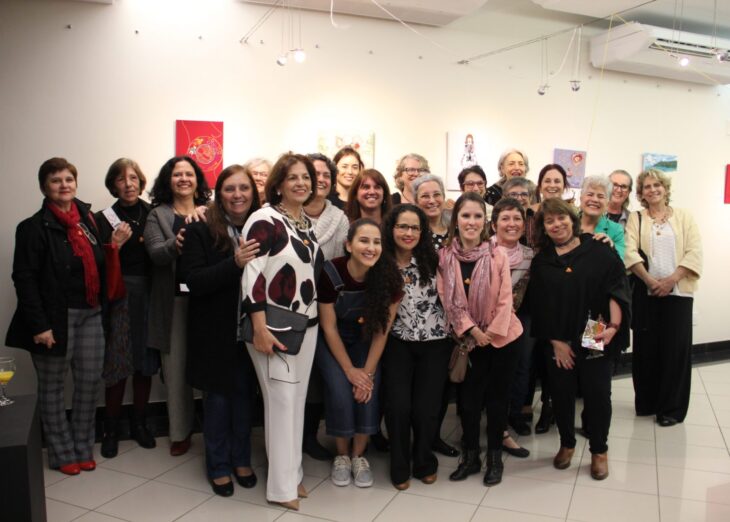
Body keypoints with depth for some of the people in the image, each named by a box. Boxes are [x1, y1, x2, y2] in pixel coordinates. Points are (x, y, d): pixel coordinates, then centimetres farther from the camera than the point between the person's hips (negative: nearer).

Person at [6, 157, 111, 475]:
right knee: (53, 387, 9)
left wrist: (114, 246, -4)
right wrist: (39, 325, -16)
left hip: (90, 315, 5)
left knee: (90, 381, 10)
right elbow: (24, 279, -12)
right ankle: (62, 453, 24)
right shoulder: (34, 227, -8)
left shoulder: (87, 218, 8)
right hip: (55, 317, -5)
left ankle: (83, 448, 27)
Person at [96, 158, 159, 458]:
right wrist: (115, 245, -20)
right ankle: (111, 430, 20)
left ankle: (139, 424, 27)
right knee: (117, 365, 1)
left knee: (145, 363, 9)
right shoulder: (103, 219, 0)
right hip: (118, 297, -2)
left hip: (148, 296, 2)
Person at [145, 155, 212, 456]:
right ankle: (180, 432, 22)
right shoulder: (158, 215, 8)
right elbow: (155, 253, -7)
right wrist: (174, 245, -29)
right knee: (176, 367, 6)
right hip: (174, 301, 0)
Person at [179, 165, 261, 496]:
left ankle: (241, 459, 33)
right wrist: (234, 263, -29)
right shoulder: (200, 231, -8)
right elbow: (194, 281, -17)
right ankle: (218, 466, 29)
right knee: (217, 397, 11)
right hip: (216, 332, -2)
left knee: (245, 395, 14)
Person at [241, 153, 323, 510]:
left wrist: (313, 317, 16)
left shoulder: (307, 223, 10)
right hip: (274, 325, -7)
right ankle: (282, 486, 12)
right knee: (282, 400, -2)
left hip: (306, 323, 7)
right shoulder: (264, 219, -13)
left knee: (297, 399, 14)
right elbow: (251, 275, -18)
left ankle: (293, 473, 28)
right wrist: (259, 328, -22)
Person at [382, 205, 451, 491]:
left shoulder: (432, 261, -8)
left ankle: (424, 462, 27)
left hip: (434, 344, 0)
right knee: (398, 406, -10)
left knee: (425, 409, -4)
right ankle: (400, 467, 17)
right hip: (398, 343, 1)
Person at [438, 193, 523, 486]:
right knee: (469, 398, 7)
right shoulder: (445, 257, -6)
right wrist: (472, 330, -15)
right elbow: (448, 300, -8)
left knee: (497, 398, 9)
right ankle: (470, 456, 25)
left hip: (501, 337, -1)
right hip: (469, 339, 1)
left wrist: (492, 333, -14)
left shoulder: (497, 255, -8)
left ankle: (494, 457, 25)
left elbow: (505, 298, -8)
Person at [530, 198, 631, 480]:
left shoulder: (600, 252, -1)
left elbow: (617, 289, -5)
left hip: (597, 340, -2)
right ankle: (567, 444, 31)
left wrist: (614, 325, -16)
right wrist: (555, 341, -6)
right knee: (562, 393, 10)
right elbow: (540, 306, 0)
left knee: (598, 394, 4)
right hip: (558, 342, 2)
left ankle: (599, 451, 24)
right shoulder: (541, 262, 4)